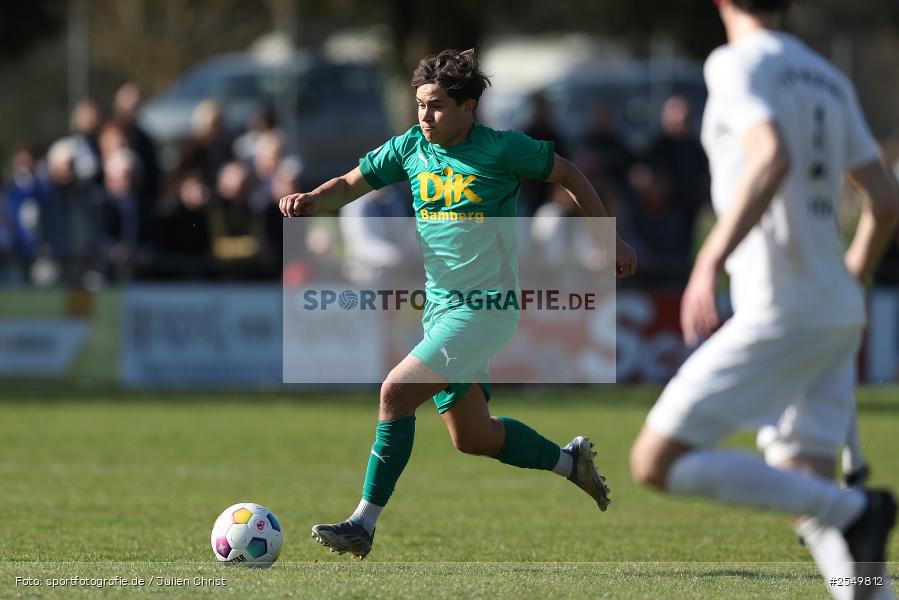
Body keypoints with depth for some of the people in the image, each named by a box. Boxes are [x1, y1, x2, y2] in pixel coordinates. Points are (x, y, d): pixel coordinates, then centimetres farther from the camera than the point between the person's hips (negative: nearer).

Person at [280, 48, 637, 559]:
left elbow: (567, 174, 2)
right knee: (472, 437, 14)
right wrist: (312, 200, -15)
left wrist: (609, 239, 4)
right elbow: (352, 184, 7)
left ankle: (365, 526, -15)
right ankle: (570, 460, 38)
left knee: (397, 393, -20)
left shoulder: (501, 150, -12)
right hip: (440, 307, 7)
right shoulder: (411, 148, 3)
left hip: (486, 311, -7)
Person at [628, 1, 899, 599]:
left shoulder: (737, 63, -7)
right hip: (840, 314, 8)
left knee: (655, 462, -4)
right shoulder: (829, 79, 16)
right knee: (808, 498, 8)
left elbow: (772, 157, -26)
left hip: (779, 313, -8)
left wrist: (710, 260, -27)